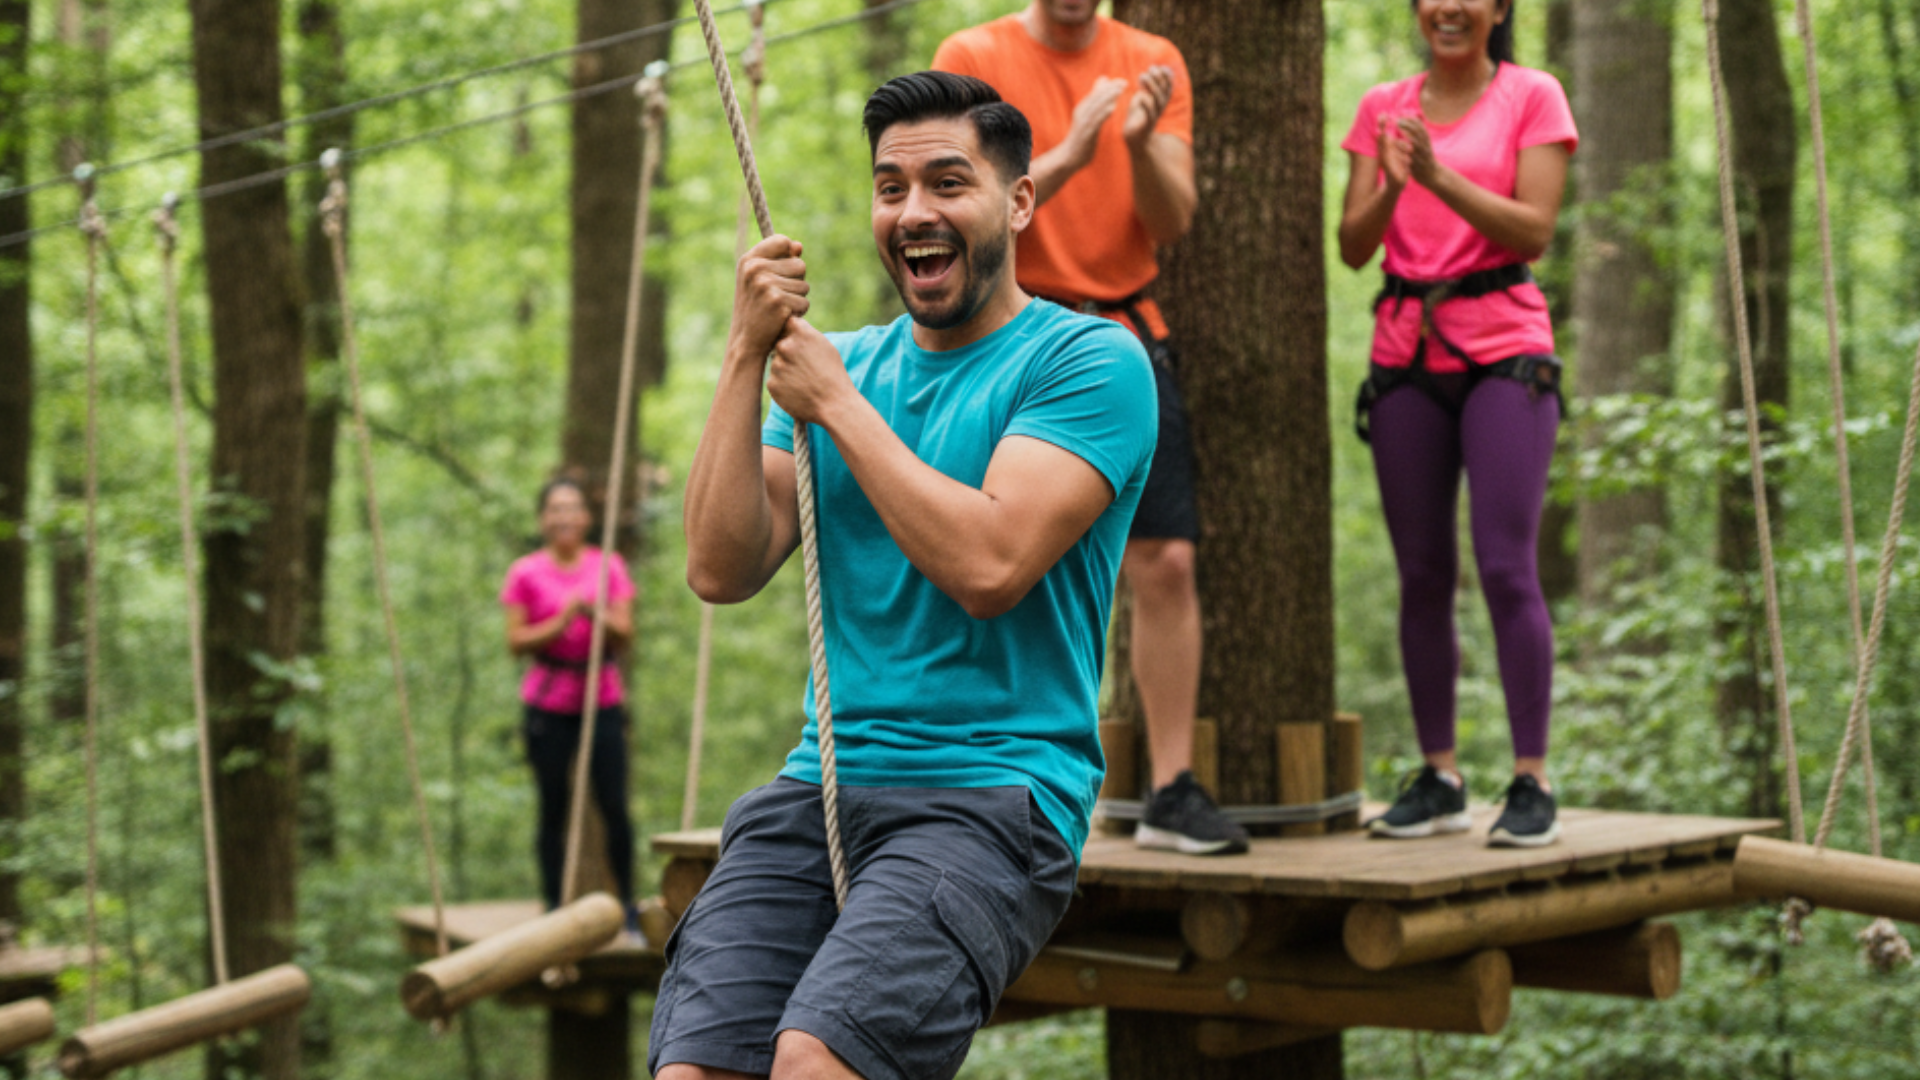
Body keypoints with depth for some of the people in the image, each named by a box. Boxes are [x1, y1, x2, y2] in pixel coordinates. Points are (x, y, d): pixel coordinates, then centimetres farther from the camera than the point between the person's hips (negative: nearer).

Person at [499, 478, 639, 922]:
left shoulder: (609, 566, 7)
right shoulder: (526, 573, 2)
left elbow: (625, 633, 2)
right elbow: (516, 641, -2)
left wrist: (596, 614, -17)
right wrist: (559, 623, -16)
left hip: (601, 702, 1)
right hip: (549, 705, -1)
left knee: (614, 807, -4)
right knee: (553, 810, 2)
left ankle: (628, 905, 8)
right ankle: (554, 906, 10)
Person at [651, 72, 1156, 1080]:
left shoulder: (1090, 360, -1)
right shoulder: (838, 362, 16)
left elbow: (987, 566, -16)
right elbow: (722, 570, 4)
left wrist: (836, 404, -6)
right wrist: (748, 354, -3)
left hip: (993, 796, -5)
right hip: (817, 788, 5)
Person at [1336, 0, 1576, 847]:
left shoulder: (1532, 96, 2)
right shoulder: (1383, 108, 11)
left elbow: (1533, 231, -7)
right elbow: (1352, 246, 5)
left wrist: (1441, 176, -19)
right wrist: (1391, 185, -14)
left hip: (1504, 349, -4)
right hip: (1406, 351, 4)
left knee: (1506, 566, -10)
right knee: (1422, 575, 4)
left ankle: (1531, 783, -6)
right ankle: (1438, 778, 9)